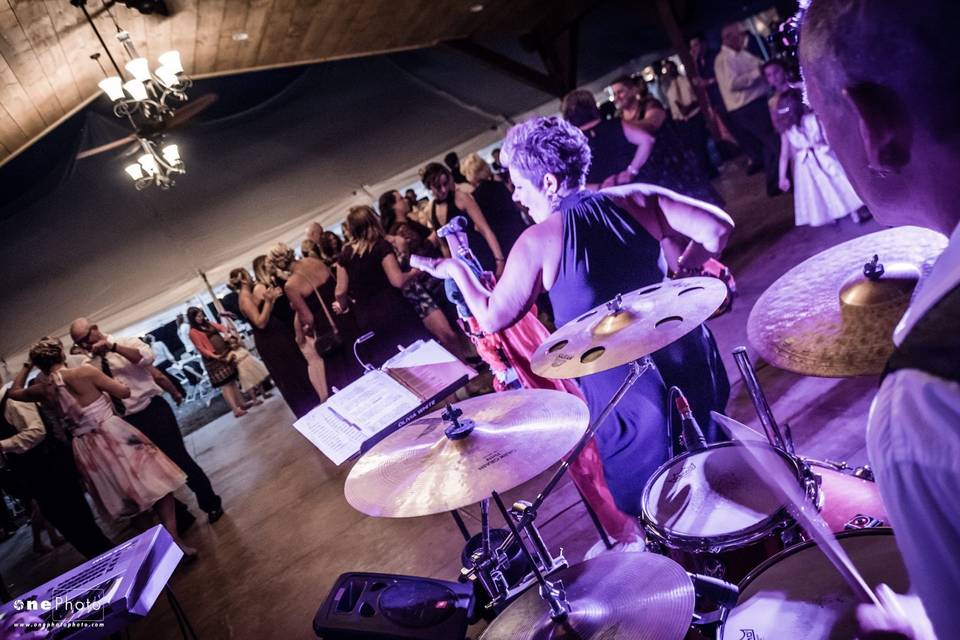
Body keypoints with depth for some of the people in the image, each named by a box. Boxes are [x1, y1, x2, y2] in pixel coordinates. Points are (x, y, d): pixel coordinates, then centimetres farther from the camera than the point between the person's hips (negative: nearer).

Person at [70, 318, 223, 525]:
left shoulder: (127, 343, -1)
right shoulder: (88, 365, 9)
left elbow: (148, 357, -23)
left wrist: (113, 347, -26)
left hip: (153, 410, -4)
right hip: (127, 422, 5)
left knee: (179, 458, -1)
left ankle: (211, 503, 18)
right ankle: (180, 517, 25)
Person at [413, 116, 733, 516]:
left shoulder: (536, 243, -11)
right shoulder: (636, 199, -2)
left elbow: (492, 319, -4)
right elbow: (719, 227, -7)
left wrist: (457, 271, 11)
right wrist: (682, 267, 10)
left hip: (624, 391, -5)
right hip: (688, 358, 5)